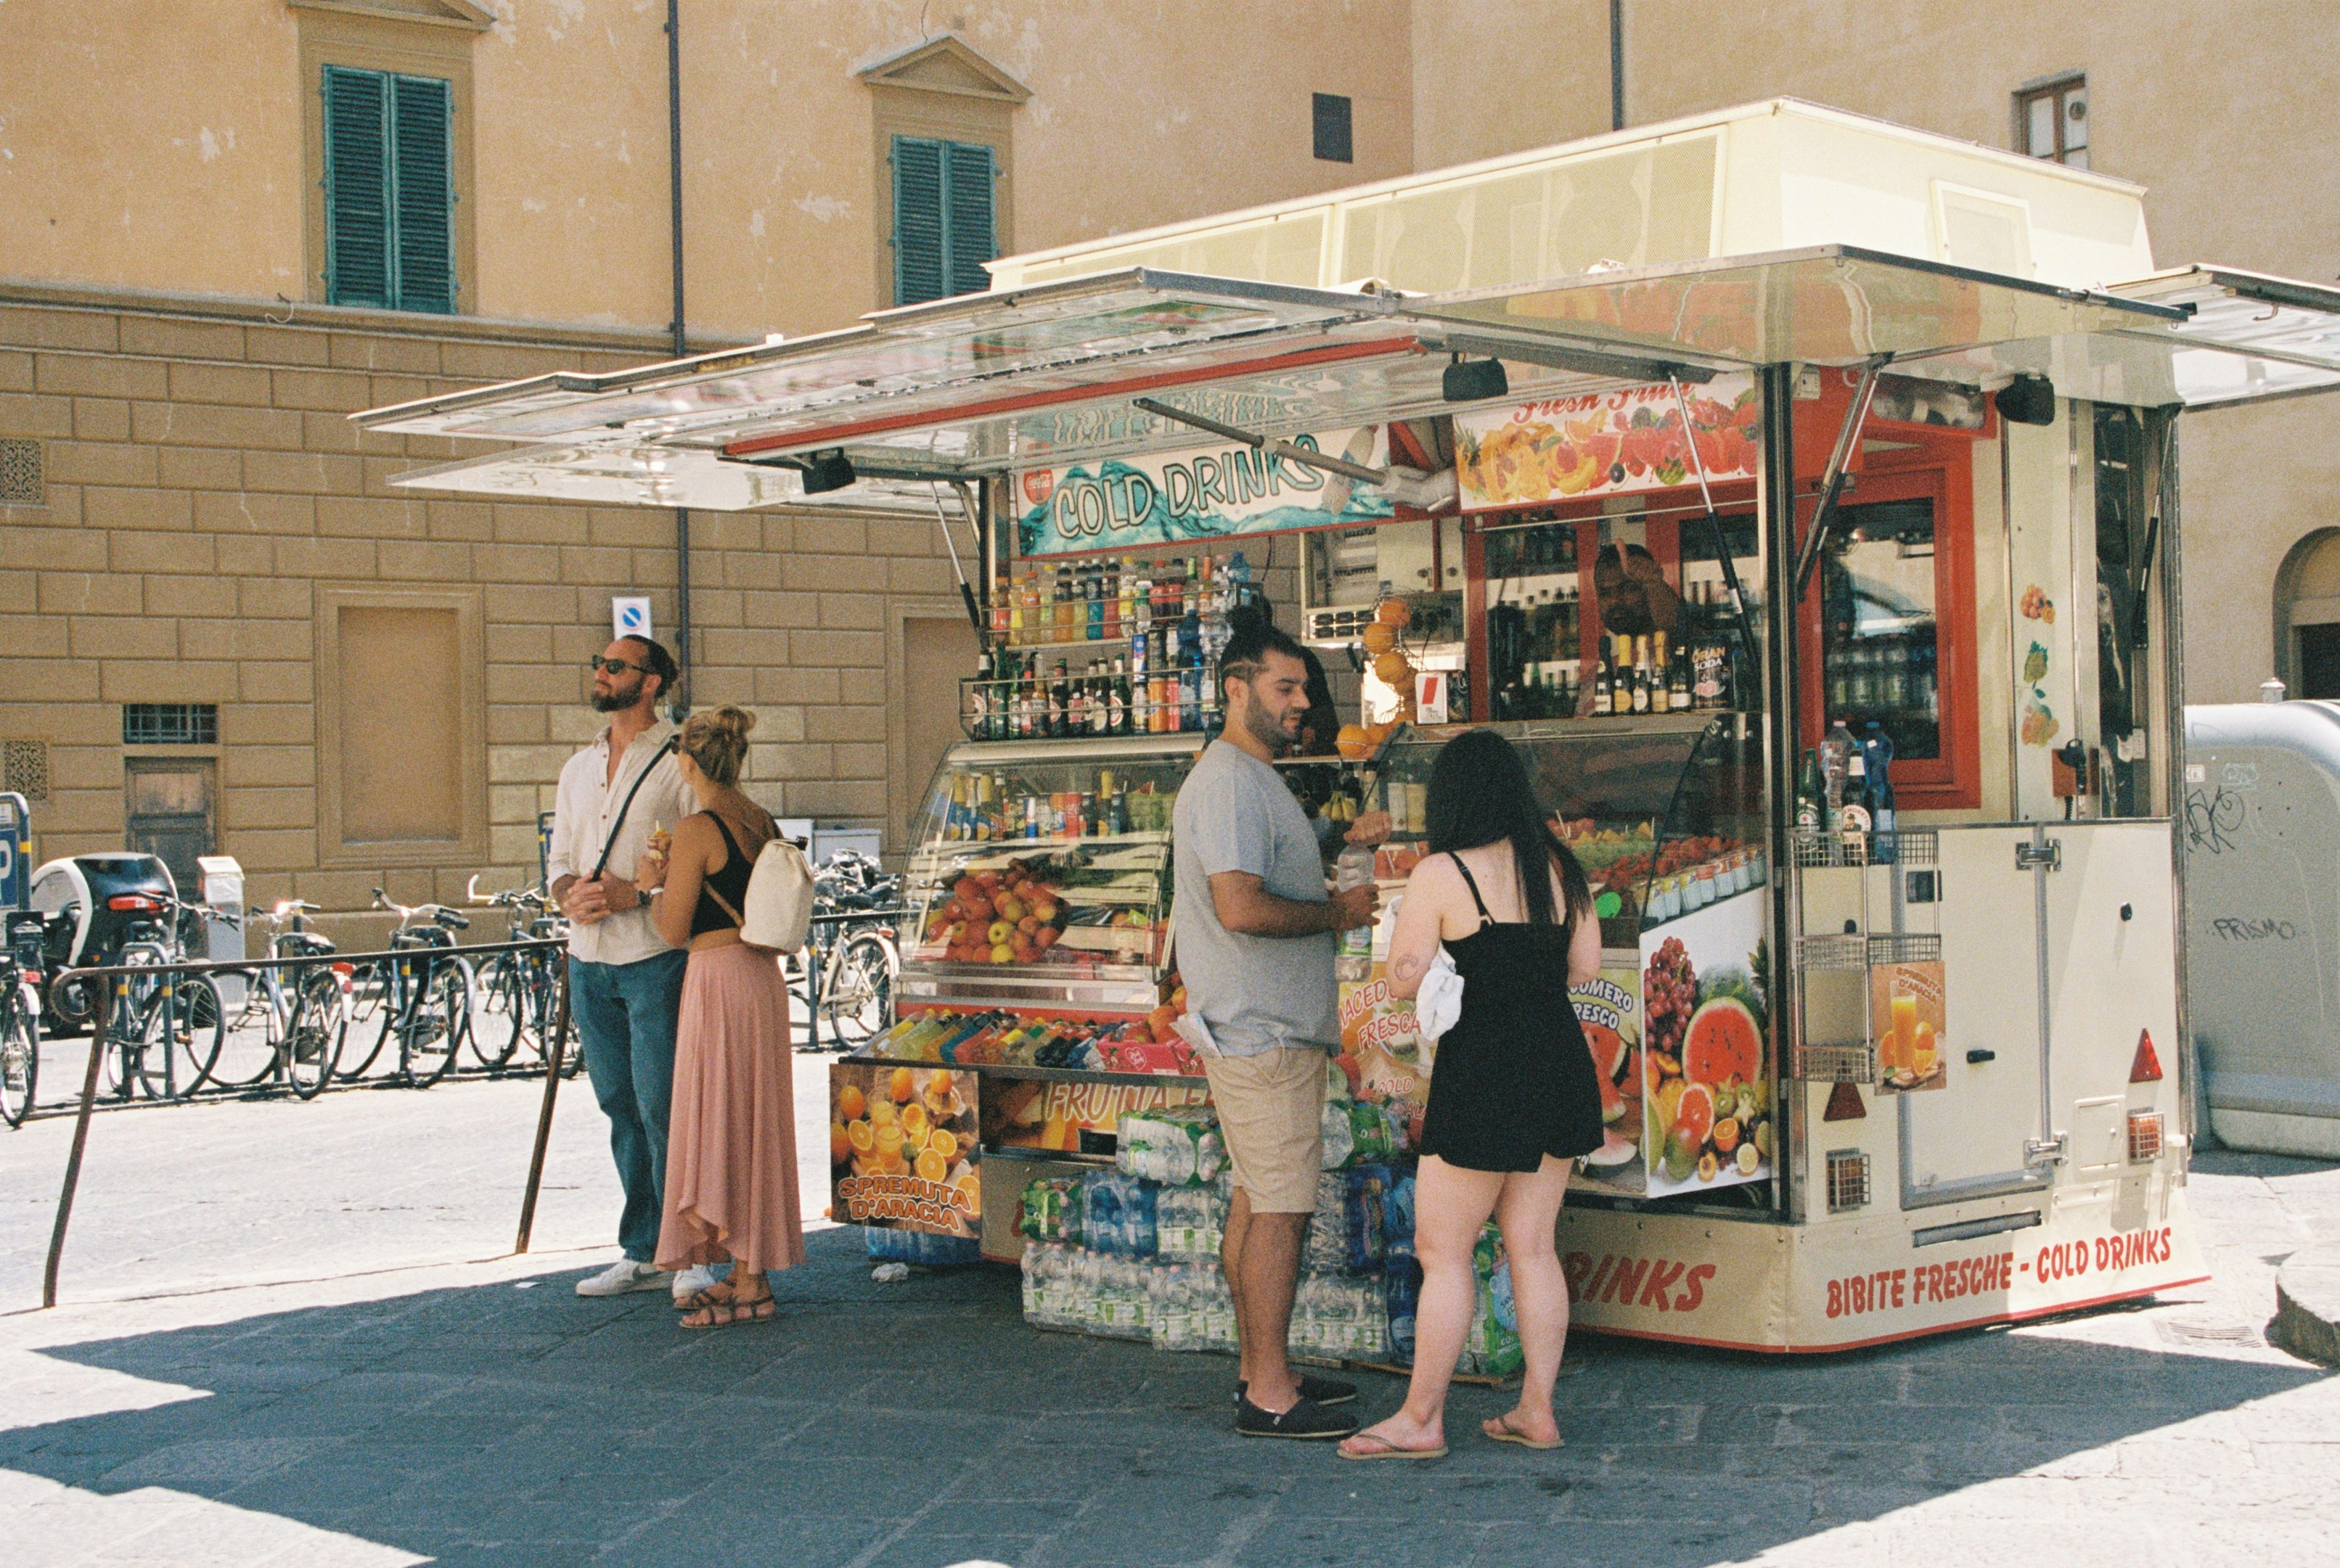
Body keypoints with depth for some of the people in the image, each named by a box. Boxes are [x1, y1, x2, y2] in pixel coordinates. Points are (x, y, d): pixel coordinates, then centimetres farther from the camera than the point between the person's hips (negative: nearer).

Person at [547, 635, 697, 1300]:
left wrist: (638, 894, -21)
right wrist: (569, 893, -4)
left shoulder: (677, 763, -6)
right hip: (589, 962, 7)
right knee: (621, 1108, 11)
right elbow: (559, 856, 18)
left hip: (655, 961, -7)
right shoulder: (579, 768, 16)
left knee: (662, 1109, -7)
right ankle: (643, 1256, 18)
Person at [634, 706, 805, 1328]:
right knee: (752, 1127, 13)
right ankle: (747, 1274, 19)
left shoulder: (696, 832, -14)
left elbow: (675, 930, -11)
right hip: (764, 977, 8)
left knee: (722, 1127, -2)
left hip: (719, 981, -8)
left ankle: (748, 1288, 1)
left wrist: (652, 885, 7)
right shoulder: (764, 824, 10)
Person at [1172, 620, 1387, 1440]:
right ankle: (1268, 1393, -4)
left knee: (1258, 1197, 14)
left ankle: (1261, 1370, 21)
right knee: (1281, 1207, -8)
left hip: (1273, 1025, 11)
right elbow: (1241, 907, -27)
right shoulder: (1230, 783, -17)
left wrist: (1343, 847, 15)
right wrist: (1339, 911, -15)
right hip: (1265, 1029, -11)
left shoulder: (1251, 779, 18)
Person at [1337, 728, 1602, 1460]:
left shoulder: (1440, 875, -12)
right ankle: (1537, 1412, 17)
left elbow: (1403, 981, -10)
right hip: (1560, 1064, 7)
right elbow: (1586, 964, 10)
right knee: (1533, 1247, 13)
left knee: (1442, 1251, 3)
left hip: (1483, 1074, -6)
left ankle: (1420, 1419, 8)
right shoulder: (1558, 864, 5)